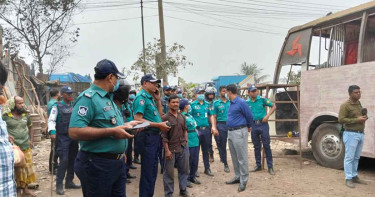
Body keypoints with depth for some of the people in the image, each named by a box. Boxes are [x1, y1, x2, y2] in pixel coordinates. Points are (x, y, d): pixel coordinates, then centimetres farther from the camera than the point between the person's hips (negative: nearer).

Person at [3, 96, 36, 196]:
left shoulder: (26, 115, 4)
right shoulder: (6, 116, -9)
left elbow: (30, 127, 17)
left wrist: (31, 140, 9)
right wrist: (7, 136, -20)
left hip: (26, 147, 4)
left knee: (27, 167, 11)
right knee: (17, 169, 2)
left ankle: (25, 189, 26)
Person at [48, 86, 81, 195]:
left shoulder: (74, 105, 10)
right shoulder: (57, 106, -3)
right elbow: (51, 120, -7)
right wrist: (52, 131, -21)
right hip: (63, 137, -5)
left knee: (72, 160, 11)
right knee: (64, 160, -10)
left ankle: (69, 182, 25)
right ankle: (59, 185, 2)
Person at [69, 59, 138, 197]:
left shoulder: (108, 98, 14)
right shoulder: (88, 97, -16)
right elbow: (74, 132, -27)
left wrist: (125, 126, 11)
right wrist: (111, 132, -26)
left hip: (118, 163, 9)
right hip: (97, 165, -9)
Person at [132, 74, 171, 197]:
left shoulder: (151, 97, 16)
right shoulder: (141, 97, -11)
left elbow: (159, 115, 20)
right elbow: (138, 119, -21)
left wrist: (158, 99, 12)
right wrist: (159, 125, -19)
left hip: (155, 135, 10)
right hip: (147, 135, -10)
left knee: (153, 170, 18)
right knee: (147, 171, -2)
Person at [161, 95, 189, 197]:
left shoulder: (182, 117, 8)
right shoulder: (165, 118, -10)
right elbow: (164, 136, -12)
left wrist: (186, 142, 9)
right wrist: (167, 150, -14)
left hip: (183, 148, 6)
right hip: (171, 149, -6)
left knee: (184, 170, 16)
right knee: (169, 173, 6)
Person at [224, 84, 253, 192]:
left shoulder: (241, 102, -14)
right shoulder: (231, 103, 12)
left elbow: (249, 116, -8)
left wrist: (249, 127, 7)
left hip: (239, 132, -9)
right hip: (230, 132, 9)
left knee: (242, 158, -1)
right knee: (234, 157, 16)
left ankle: (243, 181, 8)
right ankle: (237, 177, 29)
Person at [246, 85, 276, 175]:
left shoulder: (262, 99, -3)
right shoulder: (247, 102, 3)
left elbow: (274, 106, 1)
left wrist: (268, 115, -11)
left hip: (263, 124, -3)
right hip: (253, 125, 3)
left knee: (266, 146, 0)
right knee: (256, 146, 12)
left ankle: (270, 167, 8)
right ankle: (258, 165, 24)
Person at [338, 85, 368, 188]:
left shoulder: (359, 104, 16)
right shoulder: (345, 105, -11)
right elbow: (341, 120, -18)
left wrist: (364, 117, 7)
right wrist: (357, 120, -19)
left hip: (360, 134, 8)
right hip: (351, 134, -8)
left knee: (356, 157, 14)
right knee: (349, 157, -4)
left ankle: (355, 176, 23)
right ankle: (348, 179, 2)